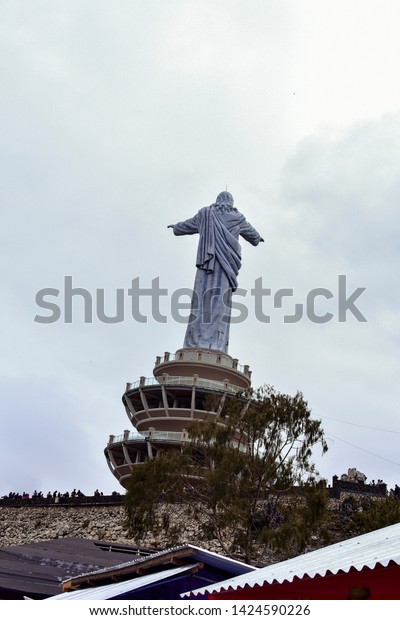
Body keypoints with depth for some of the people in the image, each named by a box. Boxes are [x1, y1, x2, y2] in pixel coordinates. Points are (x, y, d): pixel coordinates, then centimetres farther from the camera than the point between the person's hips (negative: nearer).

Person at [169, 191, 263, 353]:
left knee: (202, 298, -8)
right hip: (226, 261, -1)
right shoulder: (237, 218, 19)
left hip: (207, 259, 1)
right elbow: (252, 235, 37)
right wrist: (257, 238, 61)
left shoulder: (205, 213, 20)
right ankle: (214, 343, -28)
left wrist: (175, 227, 60)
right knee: (220, 300, -13)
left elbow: (186, 226, 36)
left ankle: (194, 343, -21)